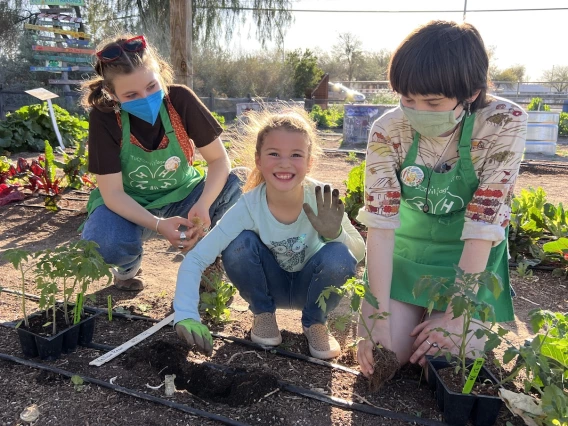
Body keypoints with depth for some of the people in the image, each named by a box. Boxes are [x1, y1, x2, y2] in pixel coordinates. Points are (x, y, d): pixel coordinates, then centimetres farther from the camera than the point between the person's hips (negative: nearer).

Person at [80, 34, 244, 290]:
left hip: (181, 196, 2)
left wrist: (203, 205, -36)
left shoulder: (181, 100, -20)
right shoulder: (104, 118, -23)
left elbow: (219, 159, -17)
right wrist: (158, 225, -38)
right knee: (104, 247, -34)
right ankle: (129, 265, 6)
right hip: (127, 205, -1)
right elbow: (112, 193, -22)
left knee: (232, 186, -26)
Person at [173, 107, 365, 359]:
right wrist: (186, 315, -41)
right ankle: (263, 314, -1)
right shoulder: (248, 206, -27)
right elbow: (194, 260, -27)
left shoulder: (322, 200, -26)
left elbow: (359, 255, -16)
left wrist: (335, 234, -39)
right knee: (239, 244, -29)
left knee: (338, 256, -31)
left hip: (308, 286, 1)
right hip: (270, 285, 0)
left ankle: (315, 323, -1)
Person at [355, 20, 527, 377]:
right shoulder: (388, 130, -20)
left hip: (473, 257, -1)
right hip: (407, 248, 1)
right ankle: (417, 312, 24)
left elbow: (482, 228, -24)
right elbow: (381, 225, -22)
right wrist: (379, 317, -27)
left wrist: (454, 316, -22)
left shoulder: (506, 123, -25)